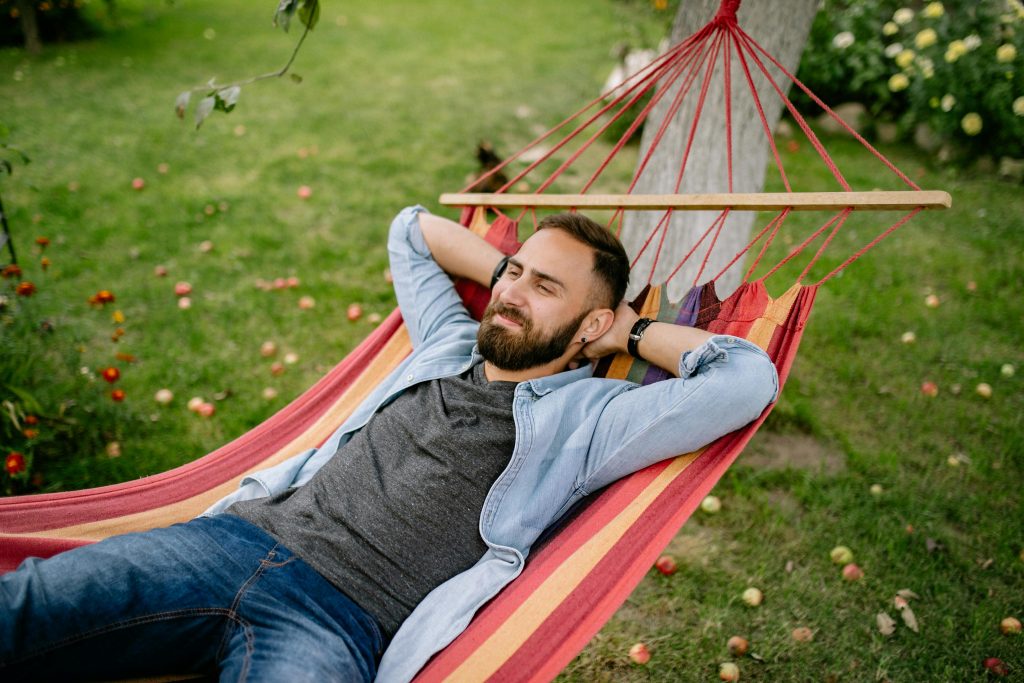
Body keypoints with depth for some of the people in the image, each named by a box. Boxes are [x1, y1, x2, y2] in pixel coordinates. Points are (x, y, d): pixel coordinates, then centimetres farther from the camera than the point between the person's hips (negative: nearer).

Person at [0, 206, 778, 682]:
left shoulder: (589, 416, 3)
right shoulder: (450, 345, 20)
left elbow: (749, 379, -6)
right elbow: (412, 229, 36)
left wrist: (632, 330, 6)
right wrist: (503, 268, 25)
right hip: (240, 537, 6)